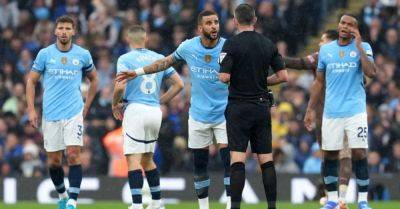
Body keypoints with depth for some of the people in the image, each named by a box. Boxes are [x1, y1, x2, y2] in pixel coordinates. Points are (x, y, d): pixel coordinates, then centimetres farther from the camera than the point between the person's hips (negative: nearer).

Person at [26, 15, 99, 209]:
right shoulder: (45, 54, 1)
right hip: (50, 114, 1)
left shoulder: (83, 55, 3)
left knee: (73, 155, -15)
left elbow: (94, 79, 18)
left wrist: (86, 106, 12)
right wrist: (31, 109, -2)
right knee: (53, 161, 5)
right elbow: (31, 80, 7)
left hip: (74, 113, -1)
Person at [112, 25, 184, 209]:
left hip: (136, 110, -6)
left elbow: (120, 86, -16)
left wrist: (115, 104, 2)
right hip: (155, 111, 6)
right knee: (147, 158, 19)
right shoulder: (159, 58, 12)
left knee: (133, 159, -8)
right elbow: (178, 84, 12)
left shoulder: (125, 59, -4)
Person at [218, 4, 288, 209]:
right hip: (262, 105, 4)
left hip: (239, 107, -4)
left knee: (237, 159, -6)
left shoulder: (231, 44, -9)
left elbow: (224, 77, -15)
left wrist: (235, 78, 8)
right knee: (266, 160, 7)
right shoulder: (268, 44, 5)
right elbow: (283, 76, 4)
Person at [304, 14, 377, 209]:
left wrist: (359, 46, -16)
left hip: (355, 110, -3)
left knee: (359, 154, -8)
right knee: (329, 156, 3)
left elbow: (370, 72, -14)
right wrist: (309, 110, 13)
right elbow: (319, 82, 16)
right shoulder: (325, 50, 11)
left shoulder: (363, 47, 3)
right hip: (331, 111, 3)